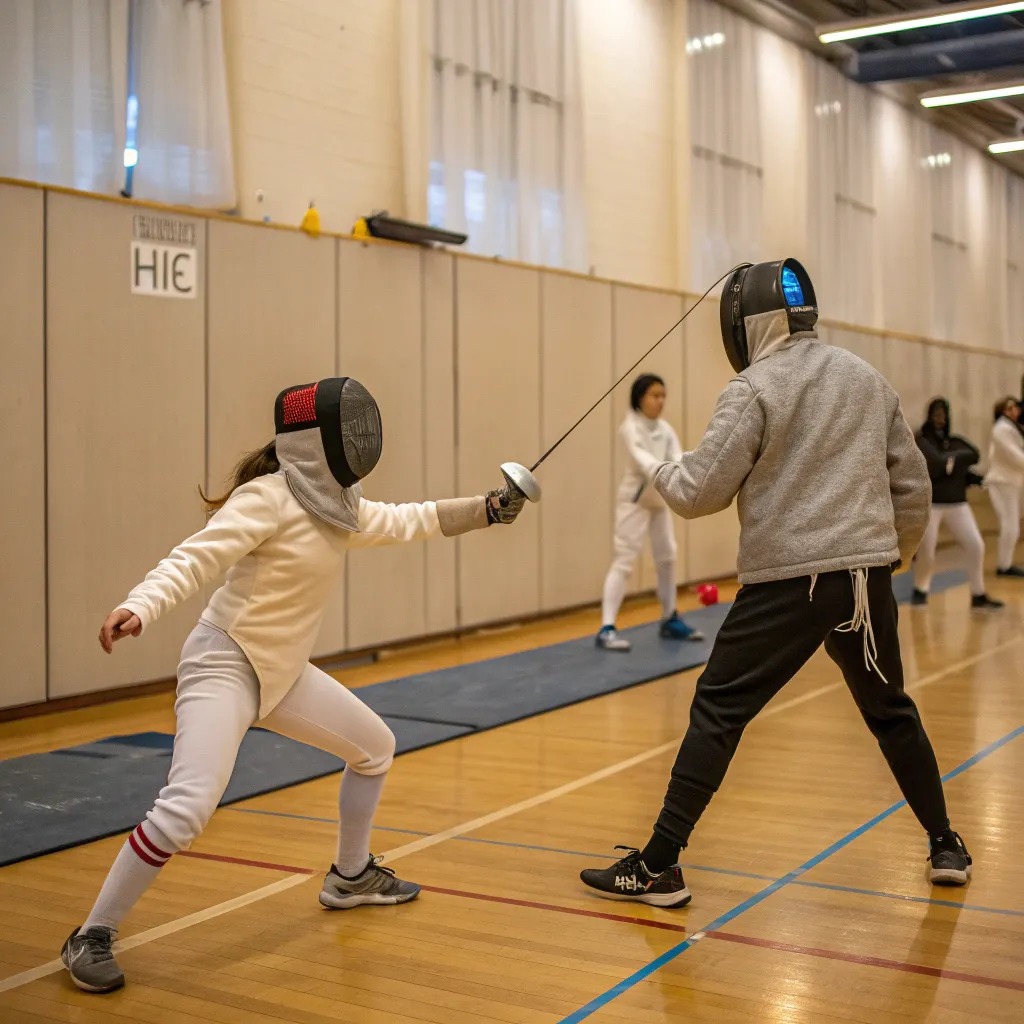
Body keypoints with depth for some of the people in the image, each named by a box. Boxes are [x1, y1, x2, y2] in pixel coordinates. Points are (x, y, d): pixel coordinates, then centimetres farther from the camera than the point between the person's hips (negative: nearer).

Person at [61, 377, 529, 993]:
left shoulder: (336, 504, 5)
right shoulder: (267, 498, -20)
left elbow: (402, 522, 20)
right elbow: (194, 561, -29)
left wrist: (486, 509, 15)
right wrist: (139, 608, -47)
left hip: (280, 671, 9)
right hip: (225, 665, -9)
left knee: (376, 748, 18)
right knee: (187, 809, -25)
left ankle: (351, 877, 38)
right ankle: (94, 937, -8)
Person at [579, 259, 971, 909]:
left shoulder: (756, 387, -8)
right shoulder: (868, 379, 10)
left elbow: (702, 493, -11)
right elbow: (913, 488, 14)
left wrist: (666, 475, 12)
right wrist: (892, 556, 30)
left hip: (790, 581, -5)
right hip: (864, 576, 5)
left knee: (718, 713, 1)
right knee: (891, 711, 24)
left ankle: (658, 867, -1)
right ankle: (946, 846, 32)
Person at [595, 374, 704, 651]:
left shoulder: (665, 428, 5)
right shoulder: (630, 427, -16)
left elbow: (678, 459, -9)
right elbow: (640, 457, -34)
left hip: (659, 500, 7)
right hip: (634, 499, -7)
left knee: (667, 558, 12)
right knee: (624, 562, -13)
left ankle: (669, 621, 26)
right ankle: (607, 629, -15)